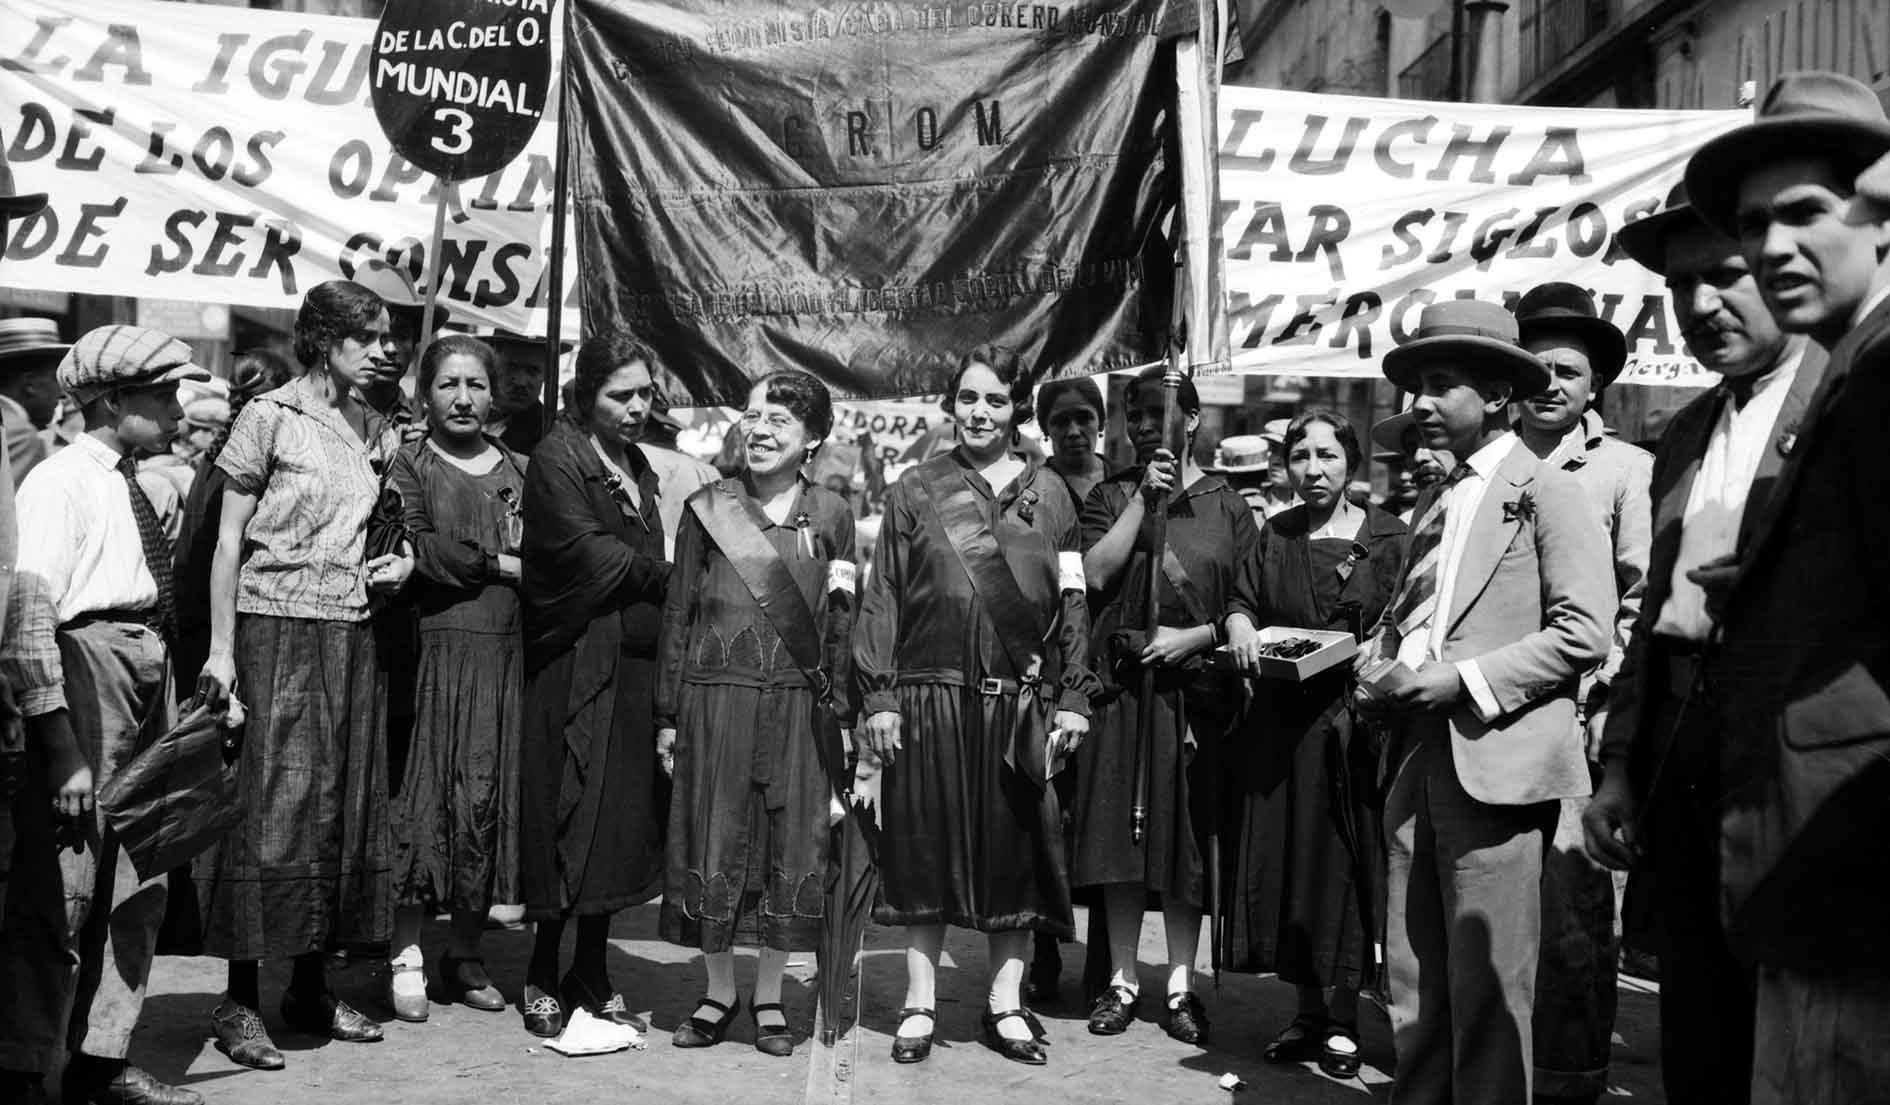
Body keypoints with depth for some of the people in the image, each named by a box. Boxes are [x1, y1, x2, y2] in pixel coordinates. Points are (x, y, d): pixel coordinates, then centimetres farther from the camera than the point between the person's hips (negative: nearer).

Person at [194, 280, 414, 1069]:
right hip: (276, 630, -6)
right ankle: (240, 1001, 5)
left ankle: (311, 988, 19)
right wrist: (221, 649, -11)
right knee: (271, 807, -5)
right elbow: (229, 540, -6)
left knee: (345, 807, 8)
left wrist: (402, 559, 2)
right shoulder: (269, 417, -5)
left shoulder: (376, 433, 12)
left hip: (351, 637, 6)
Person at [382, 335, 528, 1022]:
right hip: (438, 649, -4)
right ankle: (406, 953, 7)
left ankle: (465, 952, 17)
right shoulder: (409, 464, 5)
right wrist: (498, 564, -4)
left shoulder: (521, 471, 18)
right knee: (428, 797, -5)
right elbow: (418, 551, -9)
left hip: (510, 655, 4)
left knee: (496, 800, 4)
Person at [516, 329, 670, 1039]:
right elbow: (585, 553, -15)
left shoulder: (637, 464, 18)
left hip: (636, 663, 7)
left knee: (624, 816, 8)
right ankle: (543, 979, 10)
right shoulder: (557, 456, -6)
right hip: (578, 664, -7)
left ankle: (591, 978, 18)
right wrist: (669, 576, -6)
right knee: (573, 816, -4)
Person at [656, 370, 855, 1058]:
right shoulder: (707, 508, 4)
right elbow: (678, 614, 6)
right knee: (712, 844, 5)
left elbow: (842, 624, 7)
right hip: (715, 698, 0)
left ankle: (769, 996, 21)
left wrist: (841, 716, 3)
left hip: (798, 704, 0)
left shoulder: (830, 515, 5)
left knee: (791, 846, 5)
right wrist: (669, 716, 3)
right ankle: (718, 992, 23)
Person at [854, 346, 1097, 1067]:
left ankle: (1005, 1005, 17)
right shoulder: (916, 489, 5)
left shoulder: (1049, 493, 8)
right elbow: (882, 596, 2)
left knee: (1016, 846, 5)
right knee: (926, 846, 4)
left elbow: (1072, 602, 7)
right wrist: (878, 696, -6)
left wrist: (1073, 698, 0)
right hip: (931, 696, -1)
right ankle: (920, 1005, 15)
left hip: (1021, 702, 1)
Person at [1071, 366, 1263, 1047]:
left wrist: (1196, 635, -12)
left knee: (1188, 835, 5)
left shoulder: (1227, 506, 8)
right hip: (1120, 685, 0)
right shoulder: (1111, 496, 10)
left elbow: (1242, 607, 6)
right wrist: (1144, 498, -8)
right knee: (1118, 831, 2)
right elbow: (1096, 574, -7)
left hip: (1195, 690, 0)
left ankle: (1181, 983, 15)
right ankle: (1122, 979, 14)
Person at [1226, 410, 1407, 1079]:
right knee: (1291, 864, 7)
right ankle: (1308, 1013, 20)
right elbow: (1250, 618, 11)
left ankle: (1343, 1020, 16)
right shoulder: (1273, 537, 8)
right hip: (1286, 720, 3)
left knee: (1346, 866, 3)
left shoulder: (1387, 536, 0)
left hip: (1359, 717, -3)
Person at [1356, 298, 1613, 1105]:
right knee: (1413, 976, 11)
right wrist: (1376, 669, 6)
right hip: (1419, 758, 7)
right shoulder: (1435, 502, 19)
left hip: (1496, 762, -7)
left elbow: (1585, 632, -12)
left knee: (1485, 981, -2)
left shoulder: (1547, 491, -4)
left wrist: (1464, 680, -15)